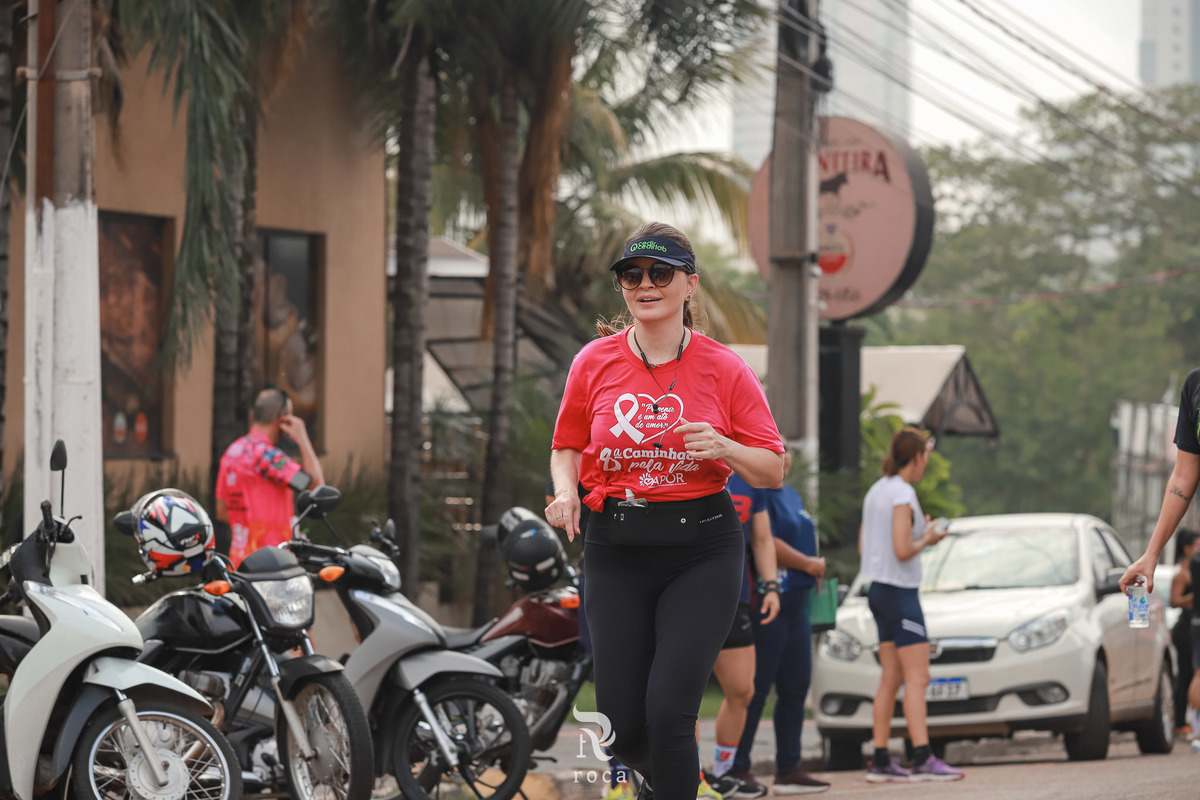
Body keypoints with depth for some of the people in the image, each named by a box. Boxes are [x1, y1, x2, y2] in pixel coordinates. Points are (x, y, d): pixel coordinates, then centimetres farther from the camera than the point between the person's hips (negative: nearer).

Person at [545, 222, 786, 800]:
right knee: (623, 728, 2)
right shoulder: (594, 363, 2)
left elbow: (773, 471, 2)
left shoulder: (723, 369, -3)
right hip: (617, 550, 2)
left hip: (702, 551, -2)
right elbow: (566, 448, 16)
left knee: (668, 712, -17)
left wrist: (723, 447, -18)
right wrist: (565, 492, -5)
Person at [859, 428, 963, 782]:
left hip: (878, 590, 9)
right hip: (899, 591, -9)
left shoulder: (876, 491, 12)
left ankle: (881, 760, 8)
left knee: (891, 678, 10)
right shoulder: (902, 494, -15)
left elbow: (863, 546, 18)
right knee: (917, 677, -10)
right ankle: (923, 759, -15)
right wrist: (927, 540, -4)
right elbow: (902, 550, -23)